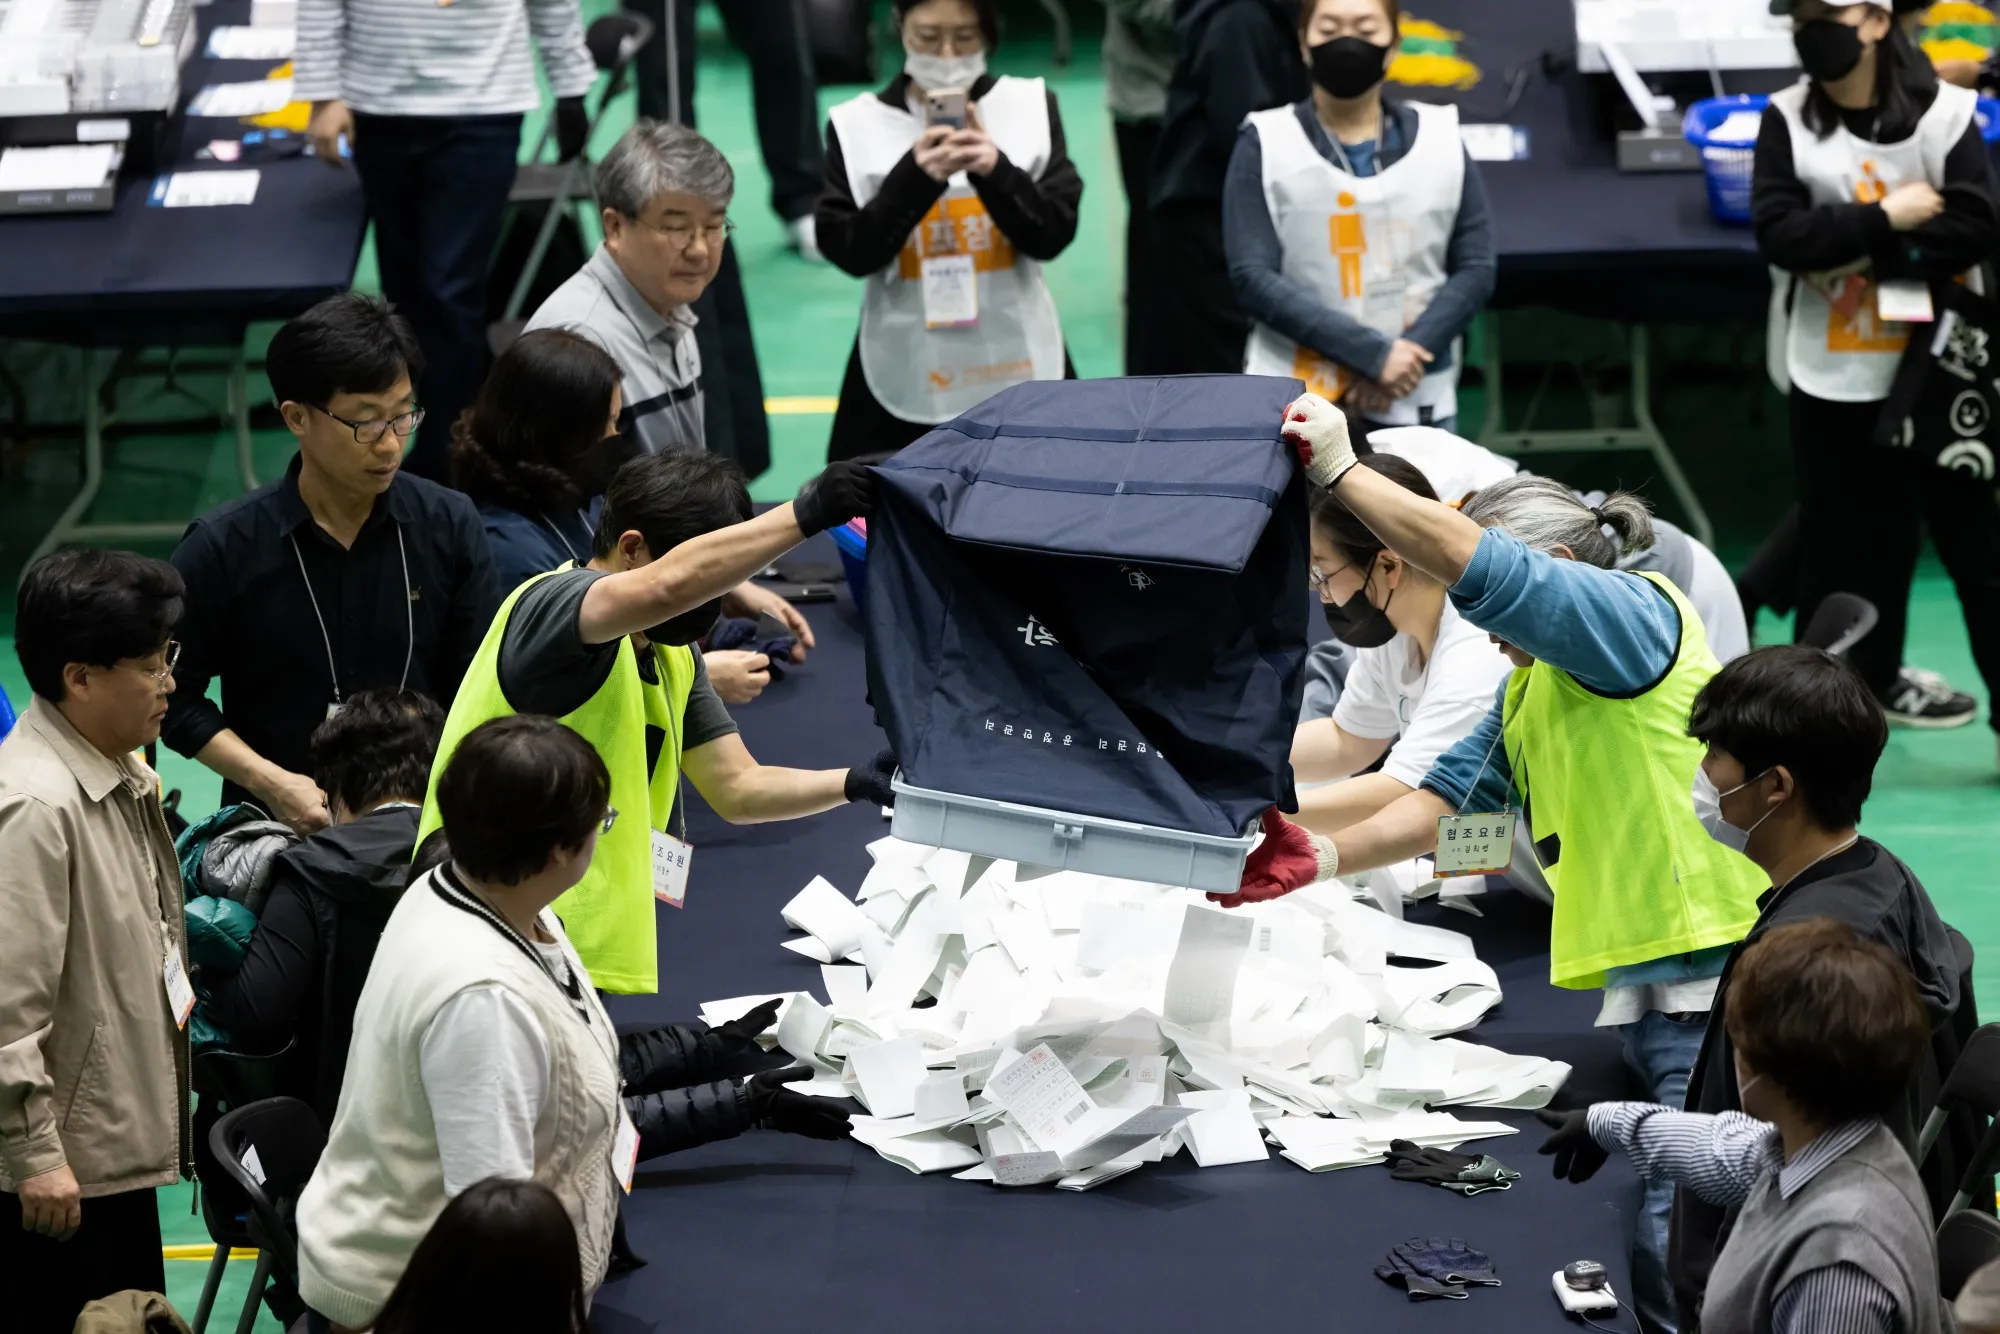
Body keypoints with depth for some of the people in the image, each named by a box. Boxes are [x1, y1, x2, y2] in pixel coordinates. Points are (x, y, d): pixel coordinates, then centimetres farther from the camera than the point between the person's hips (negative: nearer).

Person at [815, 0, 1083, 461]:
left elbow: (1053, 237, -5)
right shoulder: (857, 126, -2)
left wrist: (997, 172, -23)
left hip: (1015, 370, 1)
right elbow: (848, 252, -9)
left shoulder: (1031, 106, 1)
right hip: (904, 381, -1)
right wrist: (914, 178, -22)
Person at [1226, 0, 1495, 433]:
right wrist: (1373, 352, -17)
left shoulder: (1440, 139, 6)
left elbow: (1476, 267, 5)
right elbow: (1253, 278, -8)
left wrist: (1408, 353, -12)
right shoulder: (1265, 144, -1)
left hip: (1415, 405, 2)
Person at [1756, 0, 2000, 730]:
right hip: (1833, 376, 1)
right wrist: (1885, 219, -17)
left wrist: (1858, 256, -16)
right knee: (1845, 540, 10)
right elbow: (1780, 235, -11)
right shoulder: (1787, 119, -1)